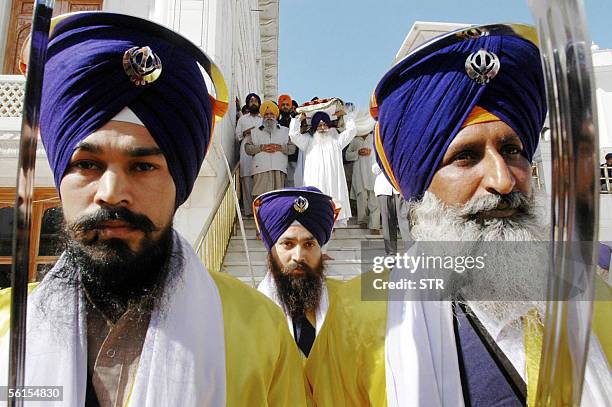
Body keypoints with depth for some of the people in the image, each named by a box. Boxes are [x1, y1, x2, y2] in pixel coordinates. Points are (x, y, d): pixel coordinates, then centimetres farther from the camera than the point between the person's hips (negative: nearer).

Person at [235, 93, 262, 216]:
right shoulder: (242, 119, 19)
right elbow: (237, 136, 15)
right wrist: (245, 133, -3)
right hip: (246, 154, 1)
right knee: (247, 181, -5)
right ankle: (249, 209, -1)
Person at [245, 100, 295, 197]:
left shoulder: (285, 131, 20)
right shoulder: (255, 132, 19)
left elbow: (292, 148, 11)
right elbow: (247, 148, 9)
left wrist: (280, 147, -6)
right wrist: (261, 148, -5)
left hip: (279, 170, 1)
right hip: (261, 169, 0)